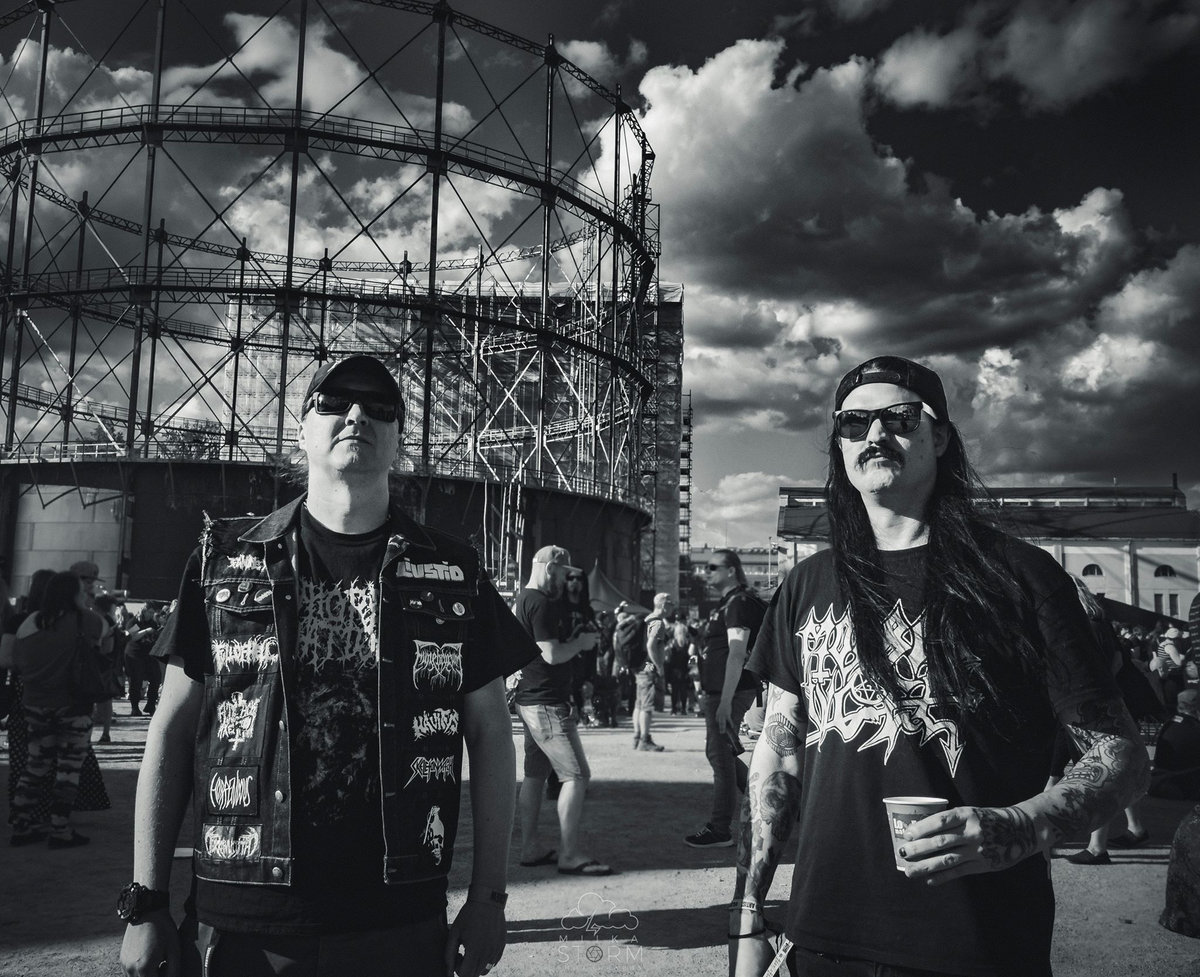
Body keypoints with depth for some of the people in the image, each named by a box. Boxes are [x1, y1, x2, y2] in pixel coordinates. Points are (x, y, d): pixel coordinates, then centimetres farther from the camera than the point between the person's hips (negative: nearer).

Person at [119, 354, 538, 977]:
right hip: (241, 925, 0)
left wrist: (488, 899, 1)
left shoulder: (453, 571, 2)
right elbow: (172, 728, 4)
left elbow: (489, 736, 4)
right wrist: (146, 903, 0)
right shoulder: (225, 558, 3)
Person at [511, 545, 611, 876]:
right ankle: (569, 854, -6)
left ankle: (530, 848, 19)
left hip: (529, 699, 11)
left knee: (535, 774, 14)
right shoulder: (541, 603, -17)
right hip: (547, 703, -11)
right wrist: (583, 641, -7)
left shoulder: (522, 599, 15)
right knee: (576, 775, -8)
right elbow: (552, 654, -22)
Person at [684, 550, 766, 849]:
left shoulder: (738, 603, -14)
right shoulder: (724, 604, 17)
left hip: (730, 693, -10)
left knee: (721, 757, -5)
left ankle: (720, 830, 2)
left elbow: (737, 654, -21)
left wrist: (725, 701, -25)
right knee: (719, 753, 17)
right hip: (718, 692, 10)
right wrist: (708, 693, 23)